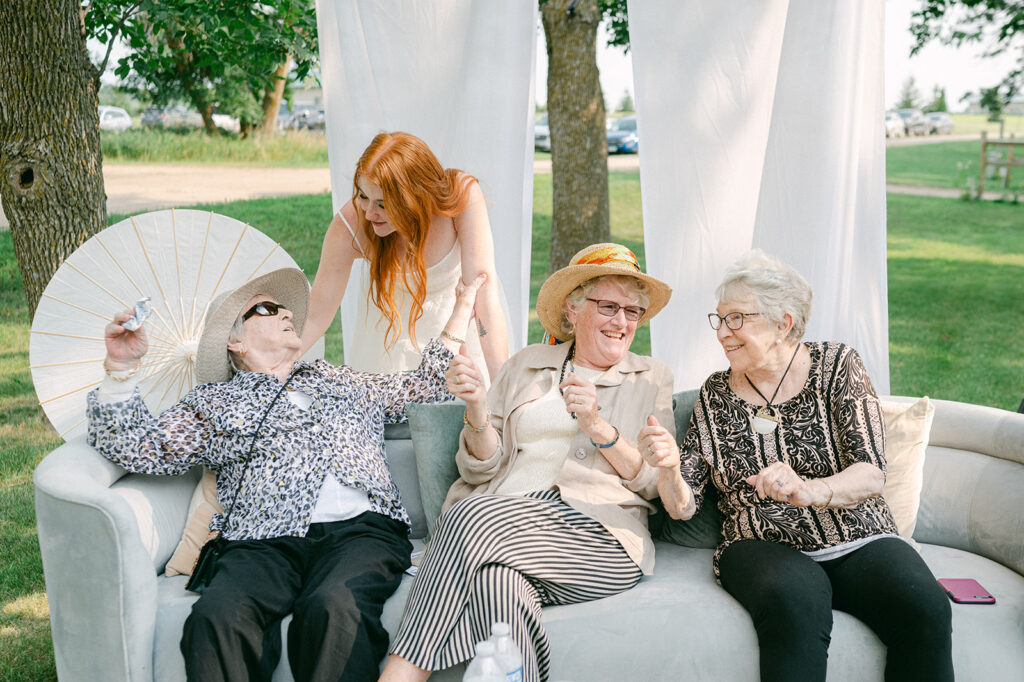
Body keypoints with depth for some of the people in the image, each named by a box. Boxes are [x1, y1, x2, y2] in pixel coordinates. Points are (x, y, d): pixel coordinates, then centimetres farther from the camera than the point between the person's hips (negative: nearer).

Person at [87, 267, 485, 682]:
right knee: (217, 616, -34)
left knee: (333, 606, -35)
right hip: (265, 542, 0)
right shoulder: (213, 403, 23)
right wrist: (120, 368, -1)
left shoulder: (336, 380, 33)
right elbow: (138, 448, 11)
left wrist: (461, 311, 37)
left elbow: (428, 386, 37)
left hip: (361, 528, 1)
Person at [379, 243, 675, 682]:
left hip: (600, 537, -1)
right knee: (497, 583, -37)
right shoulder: (525, 366, 20)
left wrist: (598, 426, -8)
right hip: (507, 516, 2)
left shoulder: (652, 378, 18)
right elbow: (481, 469, 14)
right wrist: (477, 409, -6)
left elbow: (657, 484, 7)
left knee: (472, 515, -30)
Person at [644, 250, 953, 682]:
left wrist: (810, 490, -32)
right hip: (761, 546, 0)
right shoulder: (716, 393, 9)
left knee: (924, 609, -31)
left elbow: (871, 475, -10)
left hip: (858, 542, 0)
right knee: (796, 605, -35)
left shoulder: (837, 366, 3)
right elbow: (684, 506, 6)